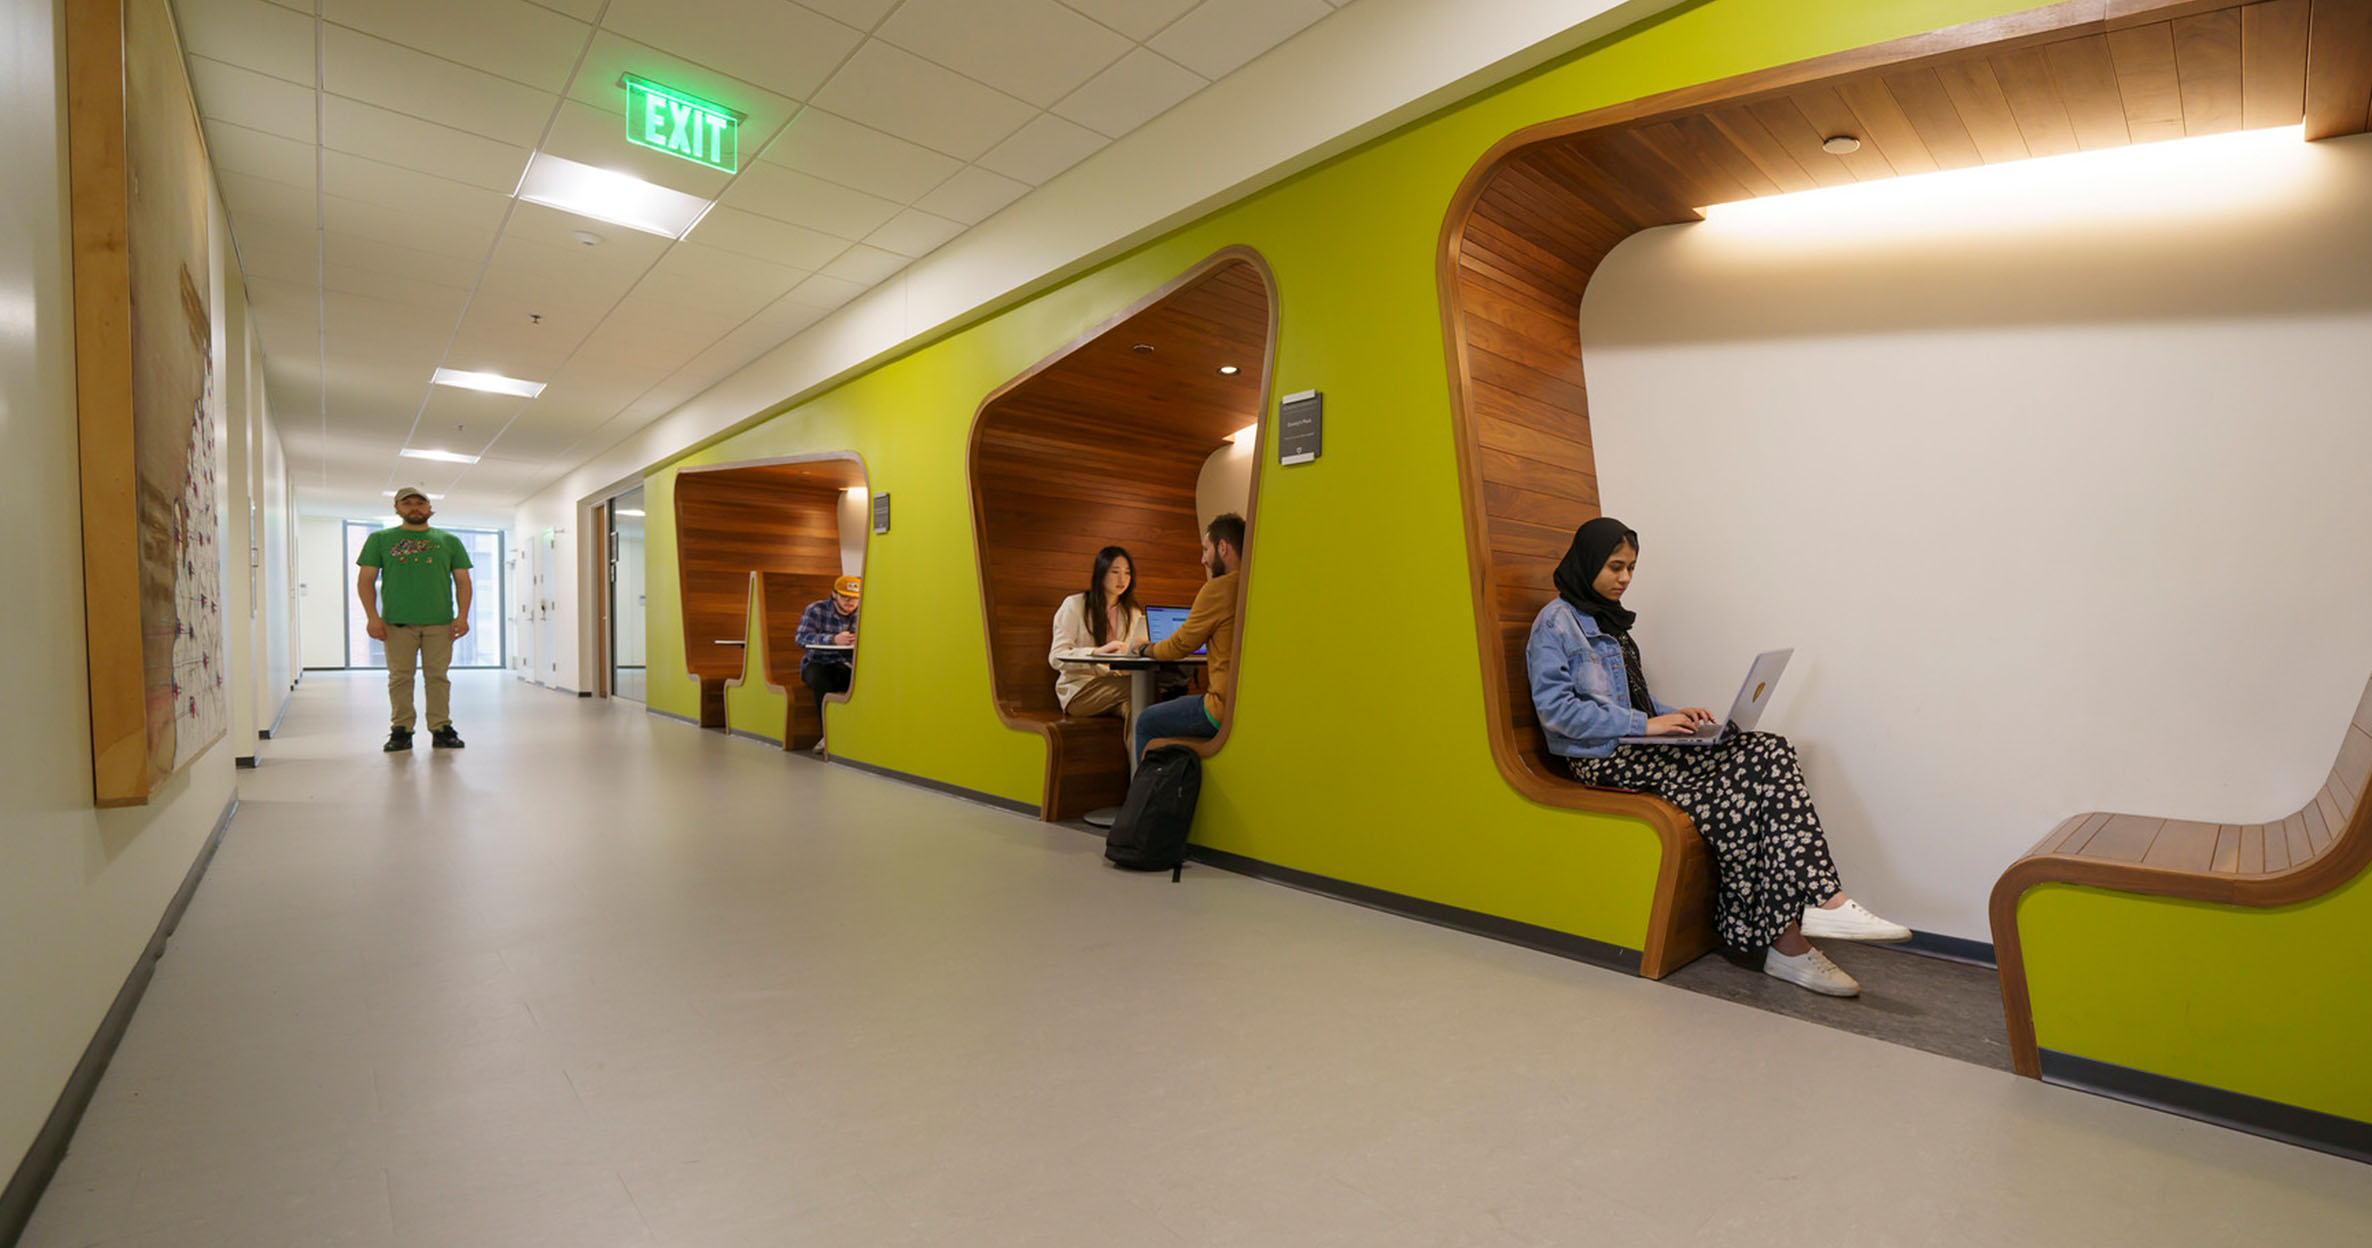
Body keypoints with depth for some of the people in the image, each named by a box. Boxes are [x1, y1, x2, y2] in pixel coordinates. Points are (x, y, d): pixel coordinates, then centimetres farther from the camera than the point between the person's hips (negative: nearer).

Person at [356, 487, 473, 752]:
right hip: (397, 621, 0)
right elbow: (365, 580, 8)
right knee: (400, 677, 0)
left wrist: (463, 615, 0)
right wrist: (372, 616, -4)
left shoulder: (449, 541, 14)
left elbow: (462, 581, 11)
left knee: (438, 676, 0)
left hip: (440, 621, 0)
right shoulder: (380, 539, 12)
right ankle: (401, 730, 7)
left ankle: (441, 729, 4)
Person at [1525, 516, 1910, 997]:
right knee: (1729, 793, -25)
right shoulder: (1556, 621, -6)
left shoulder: (1609, 619, 22)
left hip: (1639, 744, 8)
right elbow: (1555, 708, -16)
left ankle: (1822, 900, -21)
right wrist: (1645, 724, -18)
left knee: (1770, 750, -13)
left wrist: (1674, 714, 6)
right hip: (1602, 759, -8)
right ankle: (1782, 938, -18)